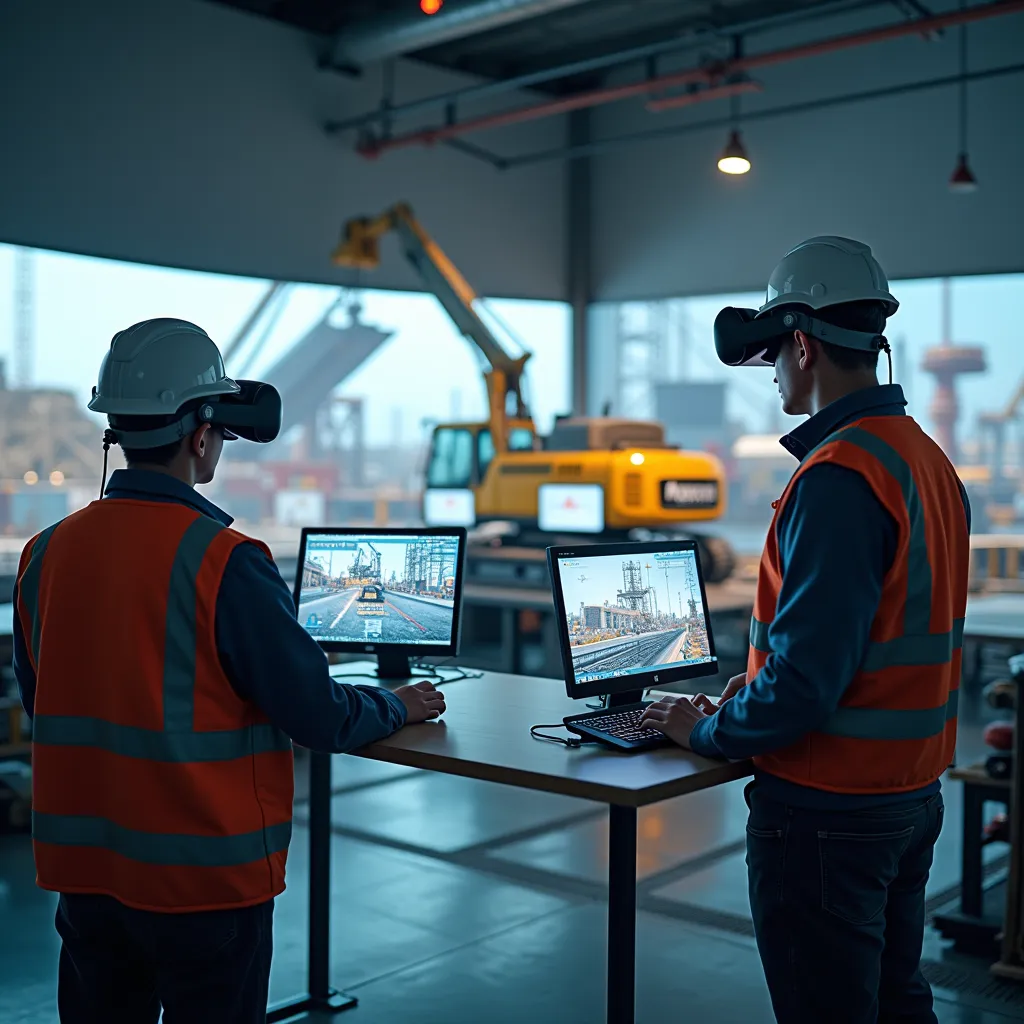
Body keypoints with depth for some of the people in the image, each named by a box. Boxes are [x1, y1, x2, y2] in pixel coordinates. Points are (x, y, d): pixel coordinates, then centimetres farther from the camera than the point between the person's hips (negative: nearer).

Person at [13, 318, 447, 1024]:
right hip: (202, 878, -6)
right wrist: (400, 707, 4)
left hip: (81, 866, 6)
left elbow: (42, 704, 12)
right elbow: (322, 720, -15)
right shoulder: (224, 563, -20)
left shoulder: (45, 555, -1)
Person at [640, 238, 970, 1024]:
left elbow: (807, 677, -26)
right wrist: (764, 677, 14)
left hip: (830, 811, -9)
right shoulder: (928, 459, 7)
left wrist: (708, 732, -9)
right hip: (912, 791, 9)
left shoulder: (838, 477, -23)